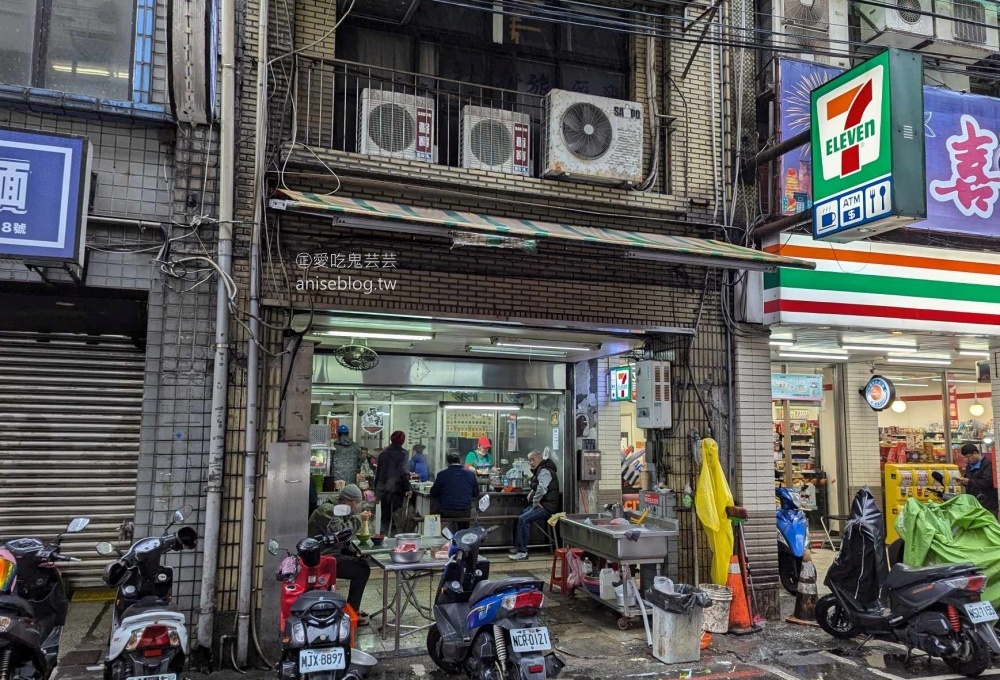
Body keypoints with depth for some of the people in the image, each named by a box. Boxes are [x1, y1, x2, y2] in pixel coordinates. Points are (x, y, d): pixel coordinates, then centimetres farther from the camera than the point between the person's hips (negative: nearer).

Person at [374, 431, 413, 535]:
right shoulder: (403, 454, -5)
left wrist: (376, 493, 19)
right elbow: (403, 472, -15)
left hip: (383, 489, 5)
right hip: (397, 488, -5)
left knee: (385, 517, 13)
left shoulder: (383, 454, 10)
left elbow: (378, 473, 13)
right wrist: (408, 488, -12)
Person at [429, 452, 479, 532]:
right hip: (465, 512, 3)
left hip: (446, 512, -3)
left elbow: (433, 494, 3)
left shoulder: (441, 474, -6)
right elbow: (476, 493, 12)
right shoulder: (471, 474, 1)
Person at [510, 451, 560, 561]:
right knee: (520, 517, 9)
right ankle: (518, 547, 12)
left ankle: (523, 552, -17)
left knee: (523, 519, -21)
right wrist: (532, 492, 14)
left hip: (547, 506, -11)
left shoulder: (544, 471, -15)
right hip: (542, 504, 11)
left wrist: (535, 503, -19)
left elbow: (542, 489, -29)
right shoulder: (539, 470, 18)